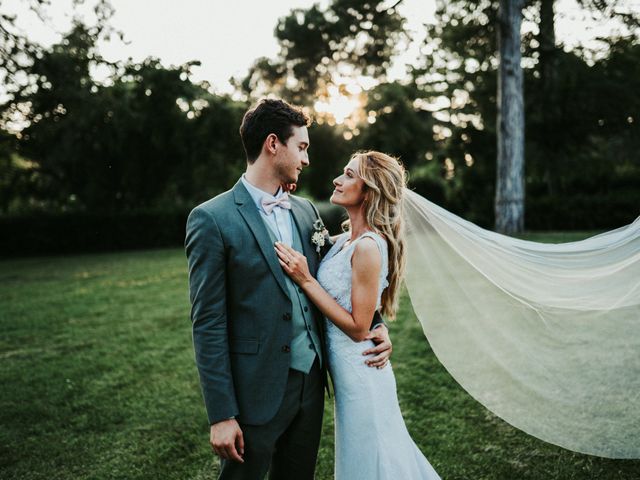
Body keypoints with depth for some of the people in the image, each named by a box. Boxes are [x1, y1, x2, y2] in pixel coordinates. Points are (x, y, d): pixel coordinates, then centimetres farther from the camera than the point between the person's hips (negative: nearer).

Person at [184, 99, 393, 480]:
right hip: (258, 391, -6)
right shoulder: (212, 219, -12)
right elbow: (208, 325, -13)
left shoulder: (306, 210, 8)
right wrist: (222, 415, -14)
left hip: (312, 381, 6)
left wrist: (375, 323, 1)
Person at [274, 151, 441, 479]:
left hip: (359, 370, -8)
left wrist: (306, 279, -22)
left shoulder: (368, 247, -22)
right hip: (346, 368, 8)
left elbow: (358, 328, -21)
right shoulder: (344, 241, 4)